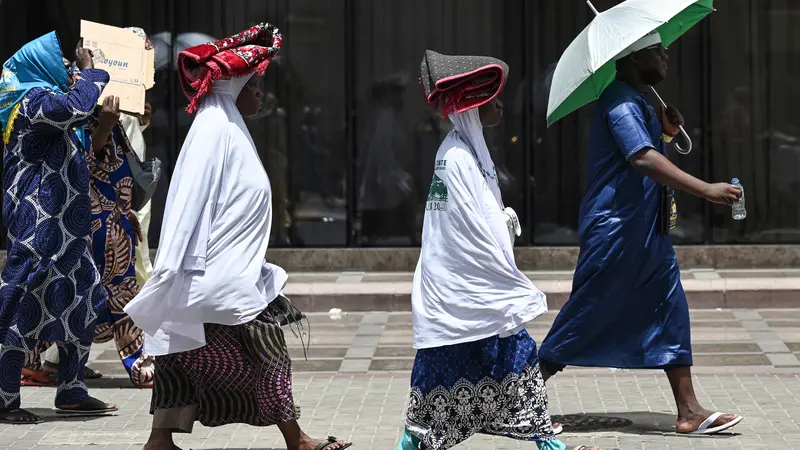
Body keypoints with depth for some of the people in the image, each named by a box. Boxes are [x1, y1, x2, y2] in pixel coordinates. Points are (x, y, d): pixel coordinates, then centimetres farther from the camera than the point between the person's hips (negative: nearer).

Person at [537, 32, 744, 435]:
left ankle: (689, 411, 8)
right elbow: (643, 159, -32)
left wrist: (665, 129, 4)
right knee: (587, 315, -3)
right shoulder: (621, 103, -18)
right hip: (615, 231, -10)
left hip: (647, 233, 10)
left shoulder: (639, 103, 14)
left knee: (670, 311, 6)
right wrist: (707, 190, -37)